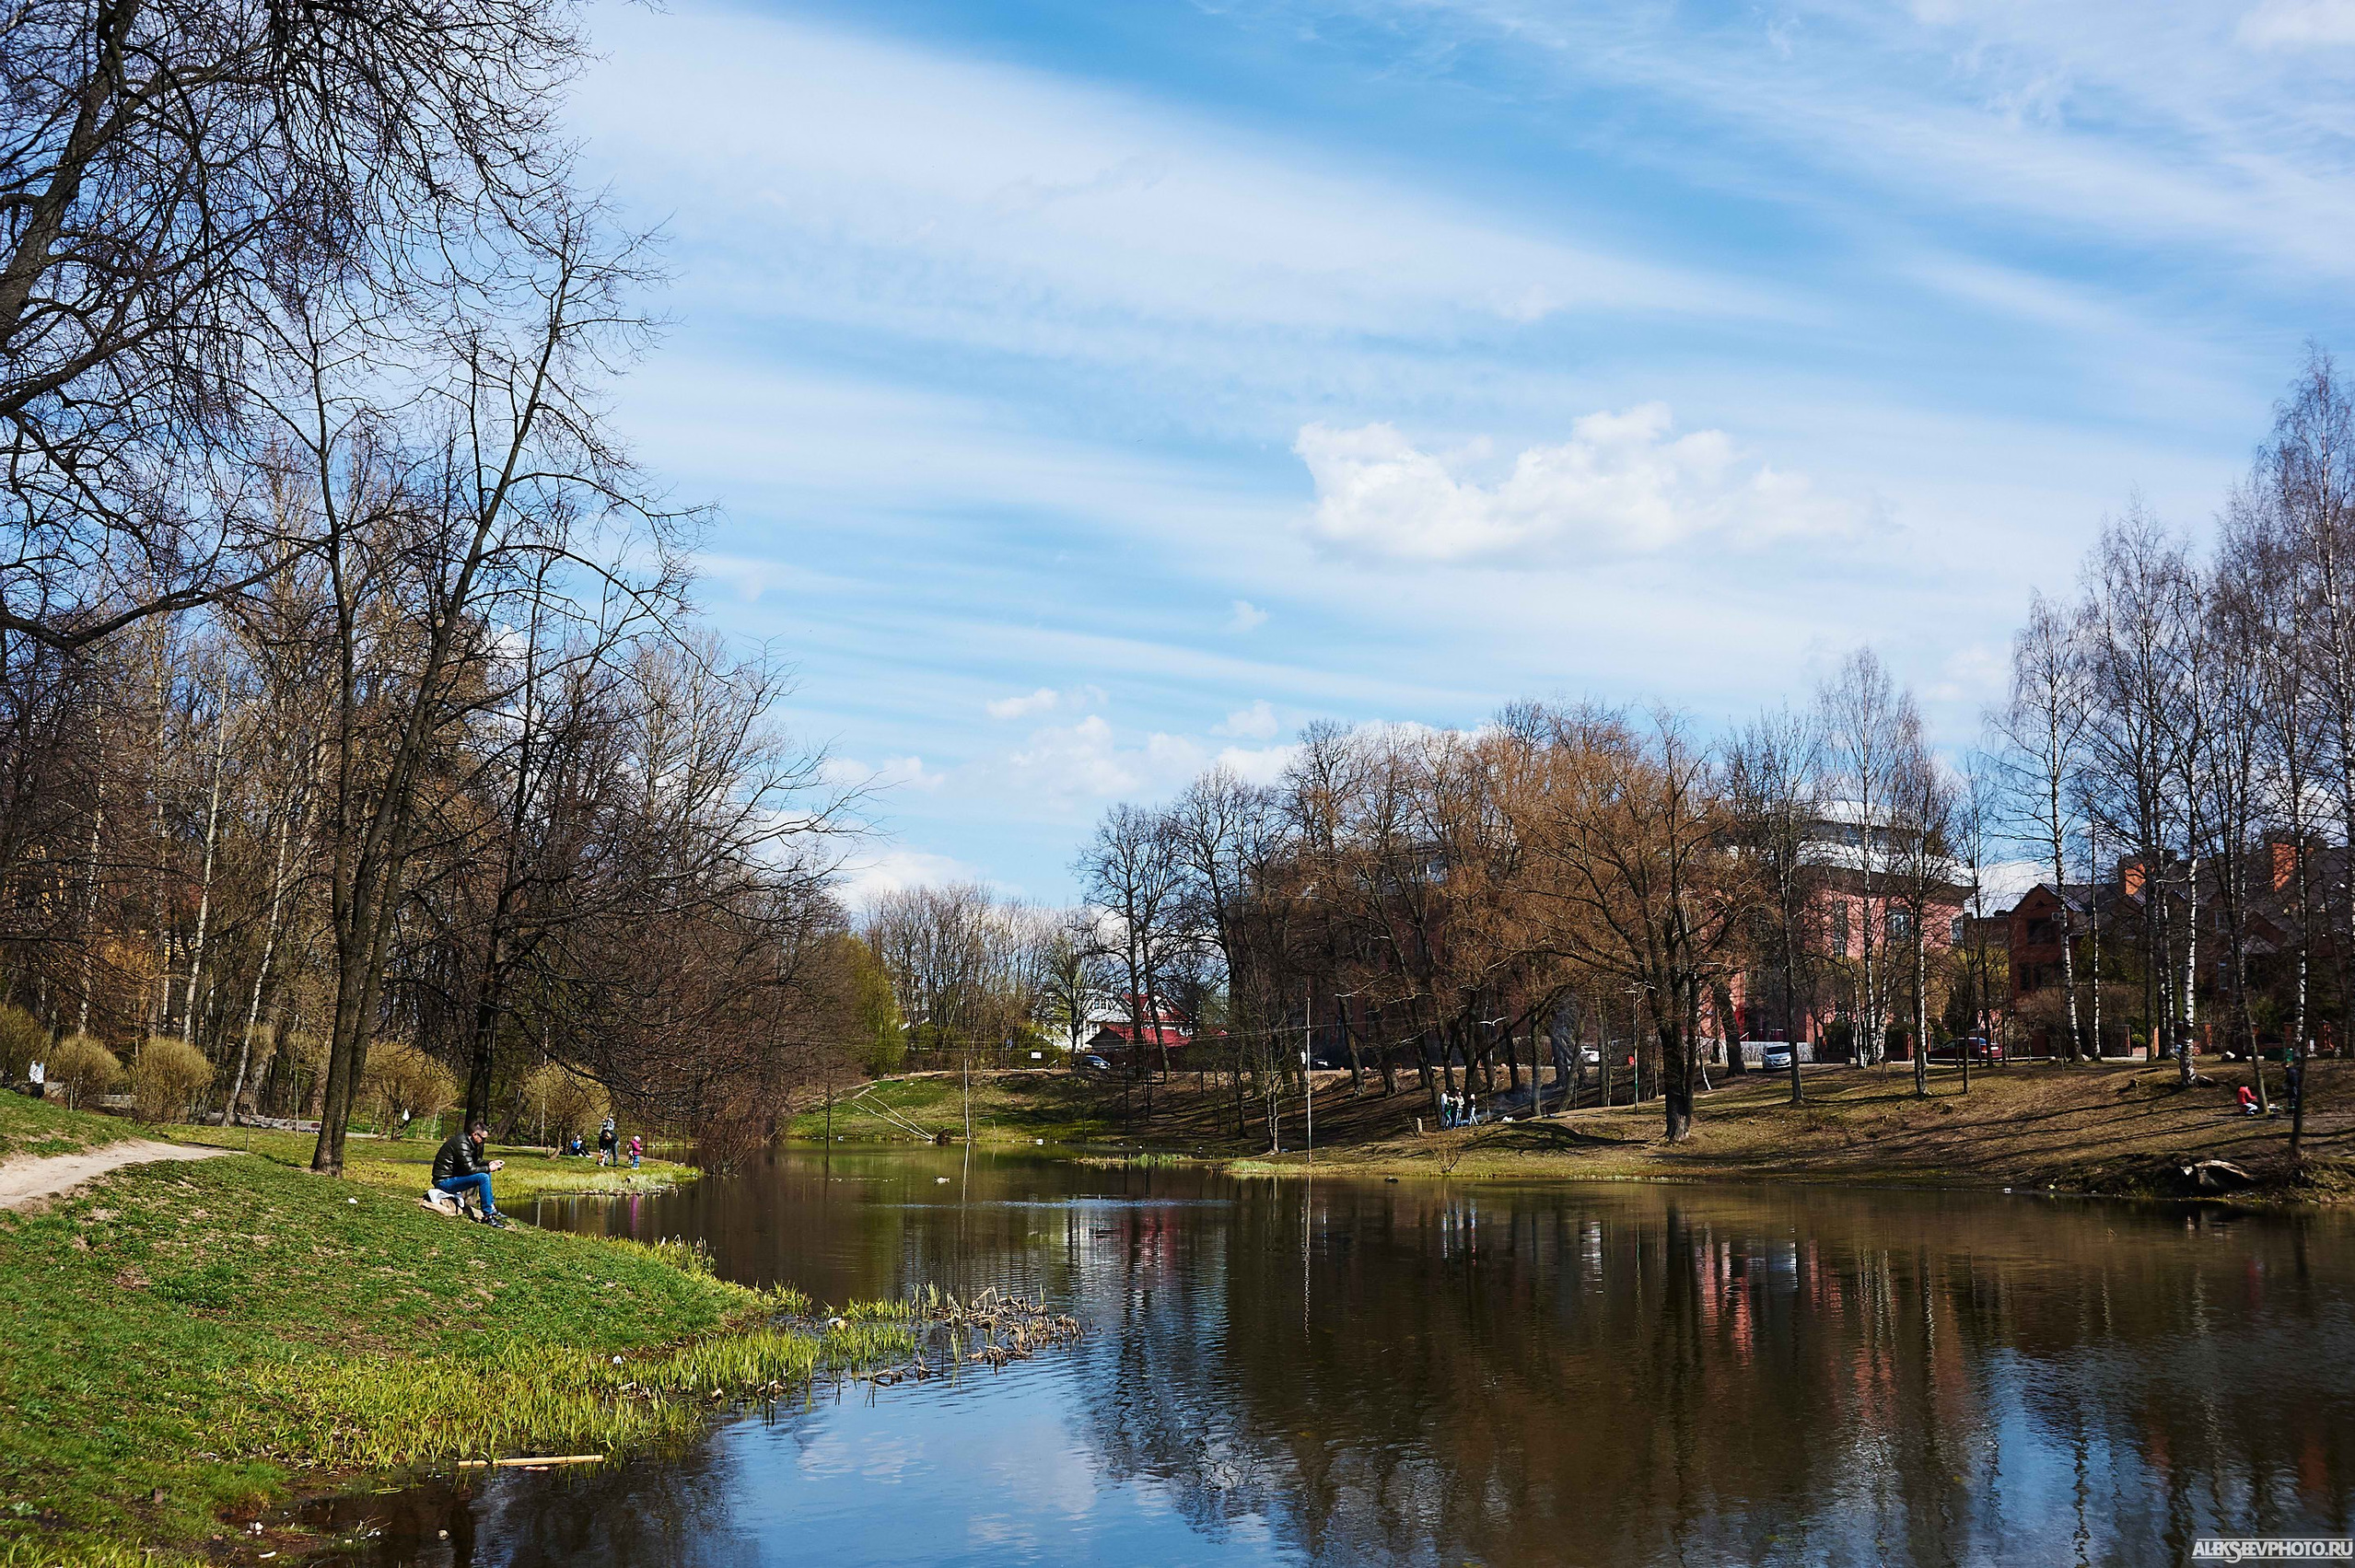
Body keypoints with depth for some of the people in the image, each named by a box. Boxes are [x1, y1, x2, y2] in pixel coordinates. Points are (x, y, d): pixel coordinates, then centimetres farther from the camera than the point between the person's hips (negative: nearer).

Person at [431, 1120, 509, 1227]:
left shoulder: (467, 1141, 10)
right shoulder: (462, 1144, -21)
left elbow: (476, 1161, 24)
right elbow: (470, 1169, -26)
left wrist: (491, 1162, 10)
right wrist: (489, 1168, -13)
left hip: (452, 1176, 11)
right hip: (444, 1181, -11)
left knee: (486, 1173, 17)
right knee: (483, 1177, -24)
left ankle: (492, 1208, 17)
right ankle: (488, 1216, -20)